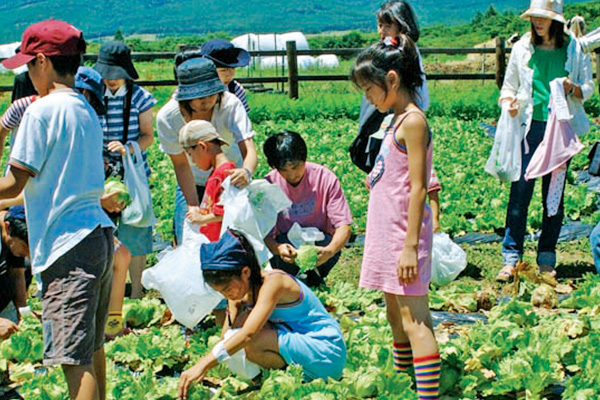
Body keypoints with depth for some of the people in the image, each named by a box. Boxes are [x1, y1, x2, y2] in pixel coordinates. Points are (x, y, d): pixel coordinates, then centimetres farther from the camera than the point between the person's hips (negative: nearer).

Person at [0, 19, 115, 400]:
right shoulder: (87, 111, 14)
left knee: (75, 359, -10)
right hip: (99, 234, 9)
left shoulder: (42, 111, -10)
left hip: (66, 243, -9)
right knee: (92, 347, 20)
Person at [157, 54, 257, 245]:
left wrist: (246, 171, -61)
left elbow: (248, 148, -38)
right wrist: (193, 205, -28)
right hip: (192, 185, 0)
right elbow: (181, 165, -20)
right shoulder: (167, 117, -27)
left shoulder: (230, 104, -29)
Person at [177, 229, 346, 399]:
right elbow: (227, 334, 5)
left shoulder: (273, 282, -24)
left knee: (252, 343, -29)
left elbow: (248, 334, -37)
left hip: (327, 353, -9)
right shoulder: (240, 285, 1)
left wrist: (204, 364, -44)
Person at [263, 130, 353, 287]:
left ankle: (315, 275, 0)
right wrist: (277, 248, -43)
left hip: (319, 243, 0)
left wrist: (329, 250, -42)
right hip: (285, 243, 0)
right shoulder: (269, 184, -14)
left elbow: (344, 226, -20)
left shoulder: (325, 178, -16)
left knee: (330, 245, -34)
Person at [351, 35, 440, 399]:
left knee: (415, 320, -11)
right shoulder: (400, 120, 13)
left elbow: (418, 188, -20)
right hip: (388, 233, 10)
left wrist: (410, 246, -23)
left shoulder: (412, 121, -15)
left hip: (404, 235, -10)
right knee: (396, 314, 21)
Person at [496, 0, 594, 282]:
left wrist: (573, 89, -13)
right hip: (529, 125, 0)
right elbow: (509, 87, 15)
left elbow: (588, 89, 8)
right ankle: (511, 258, -2)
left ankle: (546, 259, 13)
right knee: (520, 190, -7)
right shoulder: (522, 48, 6)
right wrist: (509, 102, -7)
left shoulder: (574, 49, 3)